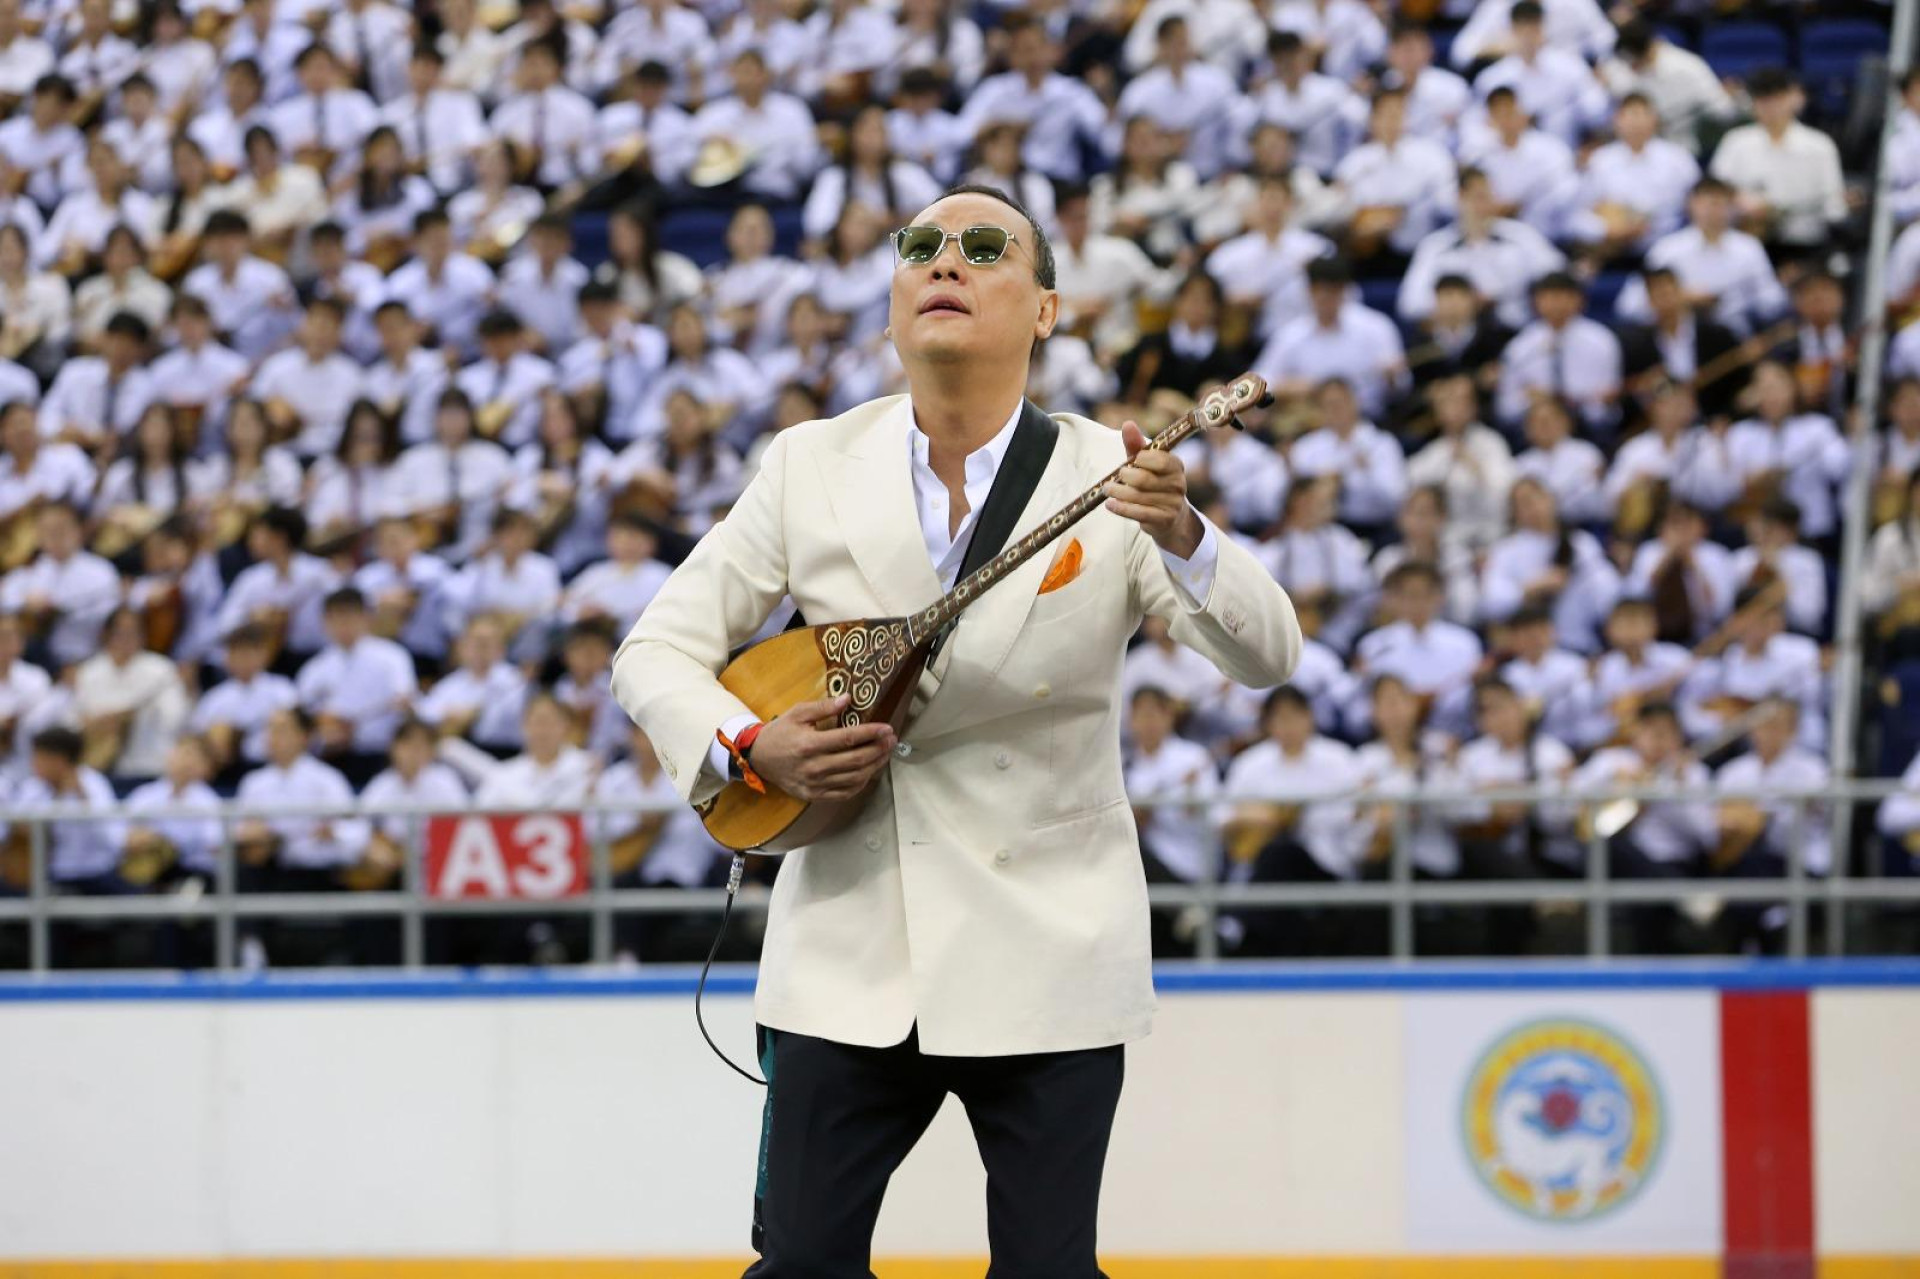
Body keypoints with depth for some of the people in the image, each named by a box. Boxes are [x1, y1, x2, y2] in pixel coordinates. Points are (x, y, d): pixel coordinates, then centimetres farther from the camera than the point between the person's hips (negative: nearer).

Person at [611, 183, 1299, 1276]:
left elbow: (1272, 656, -12)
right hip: (849, 956, 2)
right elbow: (658, 650, 8)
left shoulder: (1111, 476, -3)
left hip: (1045, 968, -2)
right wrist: (751, 748, -12)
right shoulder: (812, 467, 3)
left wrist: (1180, 538, -32)